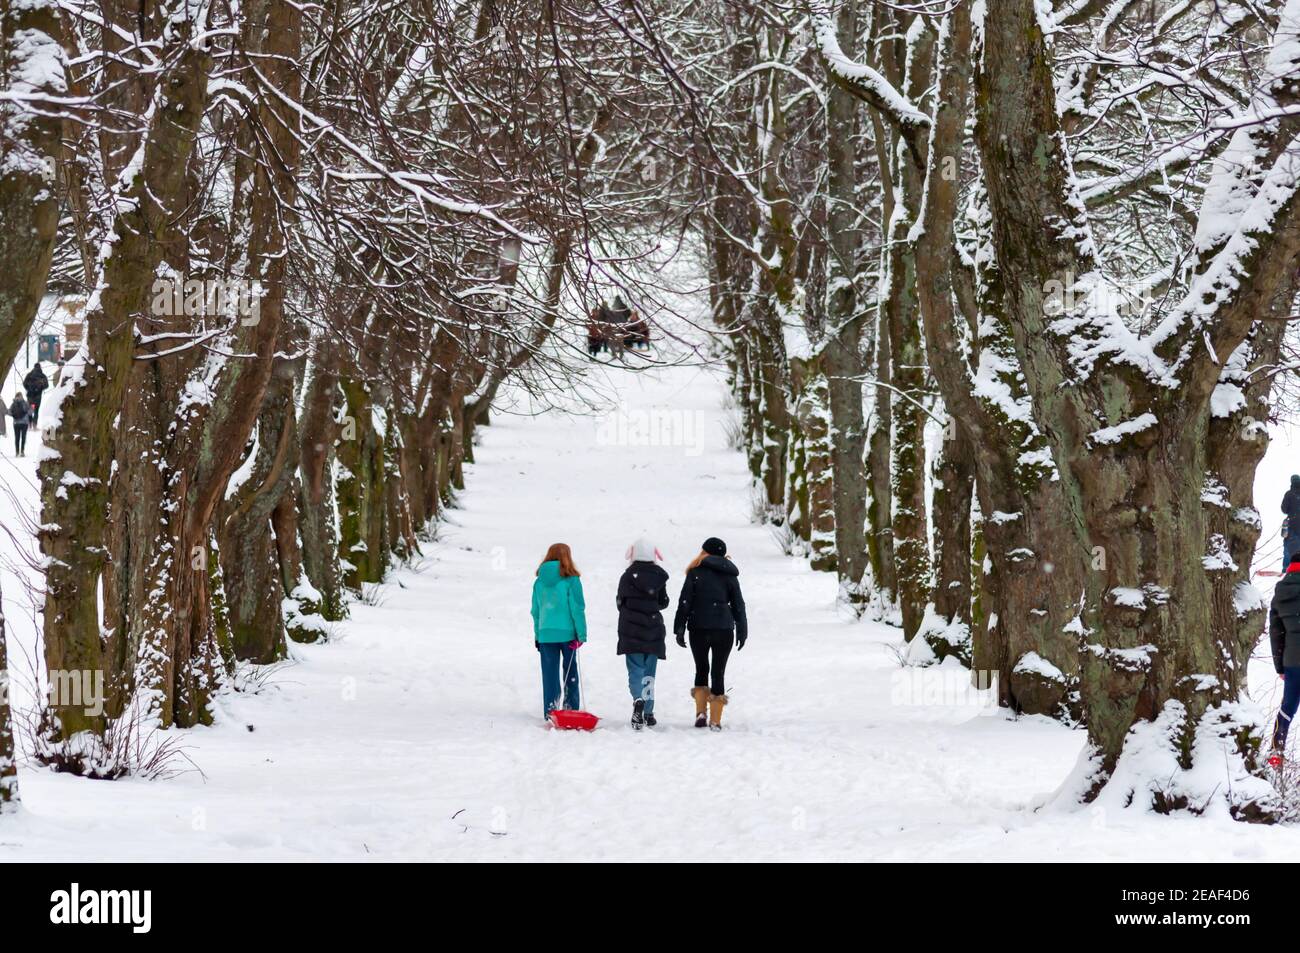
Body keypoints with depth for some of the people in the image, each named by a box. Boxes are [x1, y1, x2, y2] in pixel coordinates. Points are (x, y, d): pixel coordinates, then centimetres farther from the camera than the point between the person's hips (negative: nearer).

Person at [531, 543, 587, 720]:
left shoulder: (540, 581, 3)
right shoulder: (571, 580, -9)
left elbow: (535, 611, 8)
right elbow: (577, 609, -11)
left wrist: (537, 635, 15)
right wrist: (581, 635, -7)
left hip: (545, 634, 2)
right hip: (567, 632, -2)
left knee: (550, 673, 6)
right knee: (570, 671, 12)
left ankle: (550, 711, 5)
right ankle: (571, 708, 14)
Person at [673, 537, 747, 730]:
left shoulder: (695, 572, -1)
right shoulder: (730, 575, 5)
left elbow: (684, 602, -4)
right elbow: (738, 605, 6)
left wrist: (679, 629, 0)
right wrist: (742, 632, 12)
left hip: (698, 628, -1)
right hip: (724, 629, 1)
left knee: (701, 669, 14)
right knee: (718, 672, 4)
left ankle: (700, 712, 2)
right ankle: (715, 720, -1)